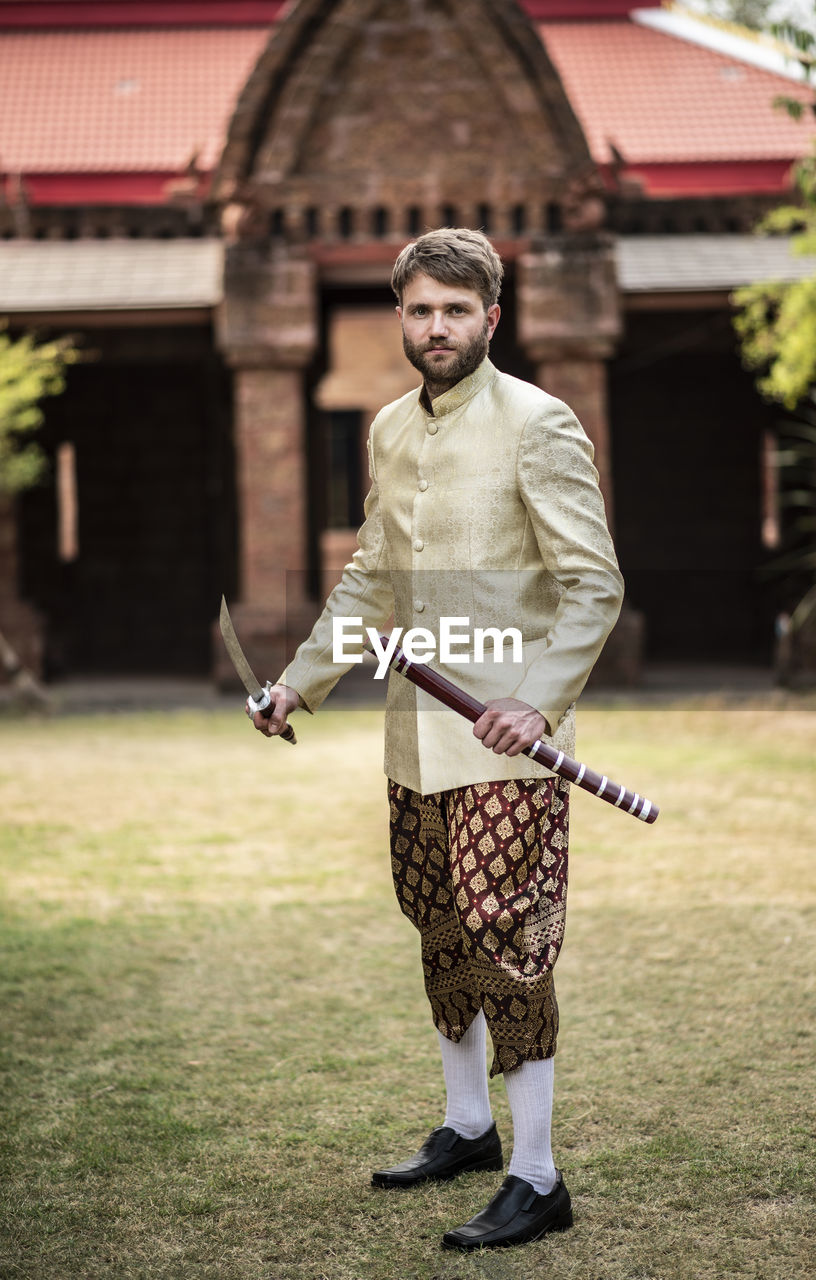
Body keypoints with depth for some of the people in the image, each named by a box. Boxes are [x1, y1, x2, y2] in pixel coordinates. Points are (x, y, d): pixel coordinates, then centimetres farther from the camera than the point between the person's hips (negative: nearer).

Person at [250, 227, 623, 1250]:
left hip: (507, 744, -7)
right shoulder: (389, 429, 12)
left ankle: (534, 1182, 4)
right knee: (440, 933, 16)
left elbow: (594, 585, -12)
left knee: (506, 945, -6)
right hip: (416, 739, 7)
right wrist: (299, 682, 20)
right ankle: (468, 1128, 34)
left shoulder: (537, 424, -9)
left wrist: (538, 703, -22)